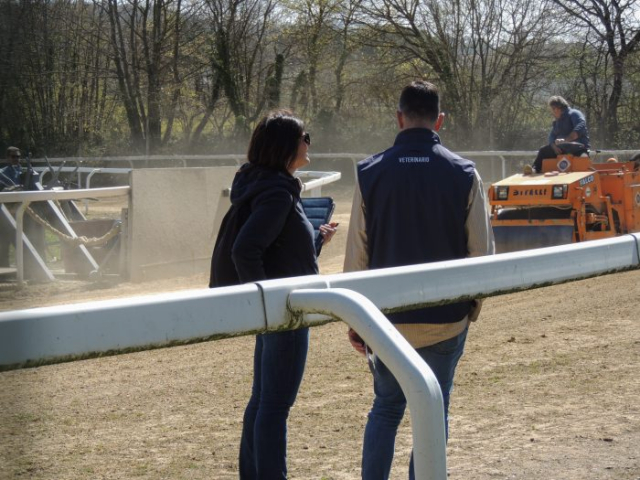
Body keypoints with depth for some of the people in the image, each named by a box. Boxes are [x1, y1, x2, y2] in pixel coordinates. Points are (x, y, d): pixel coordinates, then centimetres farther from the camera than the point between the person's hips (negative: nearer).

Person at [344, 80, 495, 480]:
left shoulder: (371, 173, -4)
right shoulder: (463, 174, -6)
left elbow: (357, 255, -3)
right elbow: (482, 251, -3)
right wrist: (474, 303, 13)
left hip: (387, 316, 1)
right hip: (447, 318, -1)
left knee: (386, 407, 17)